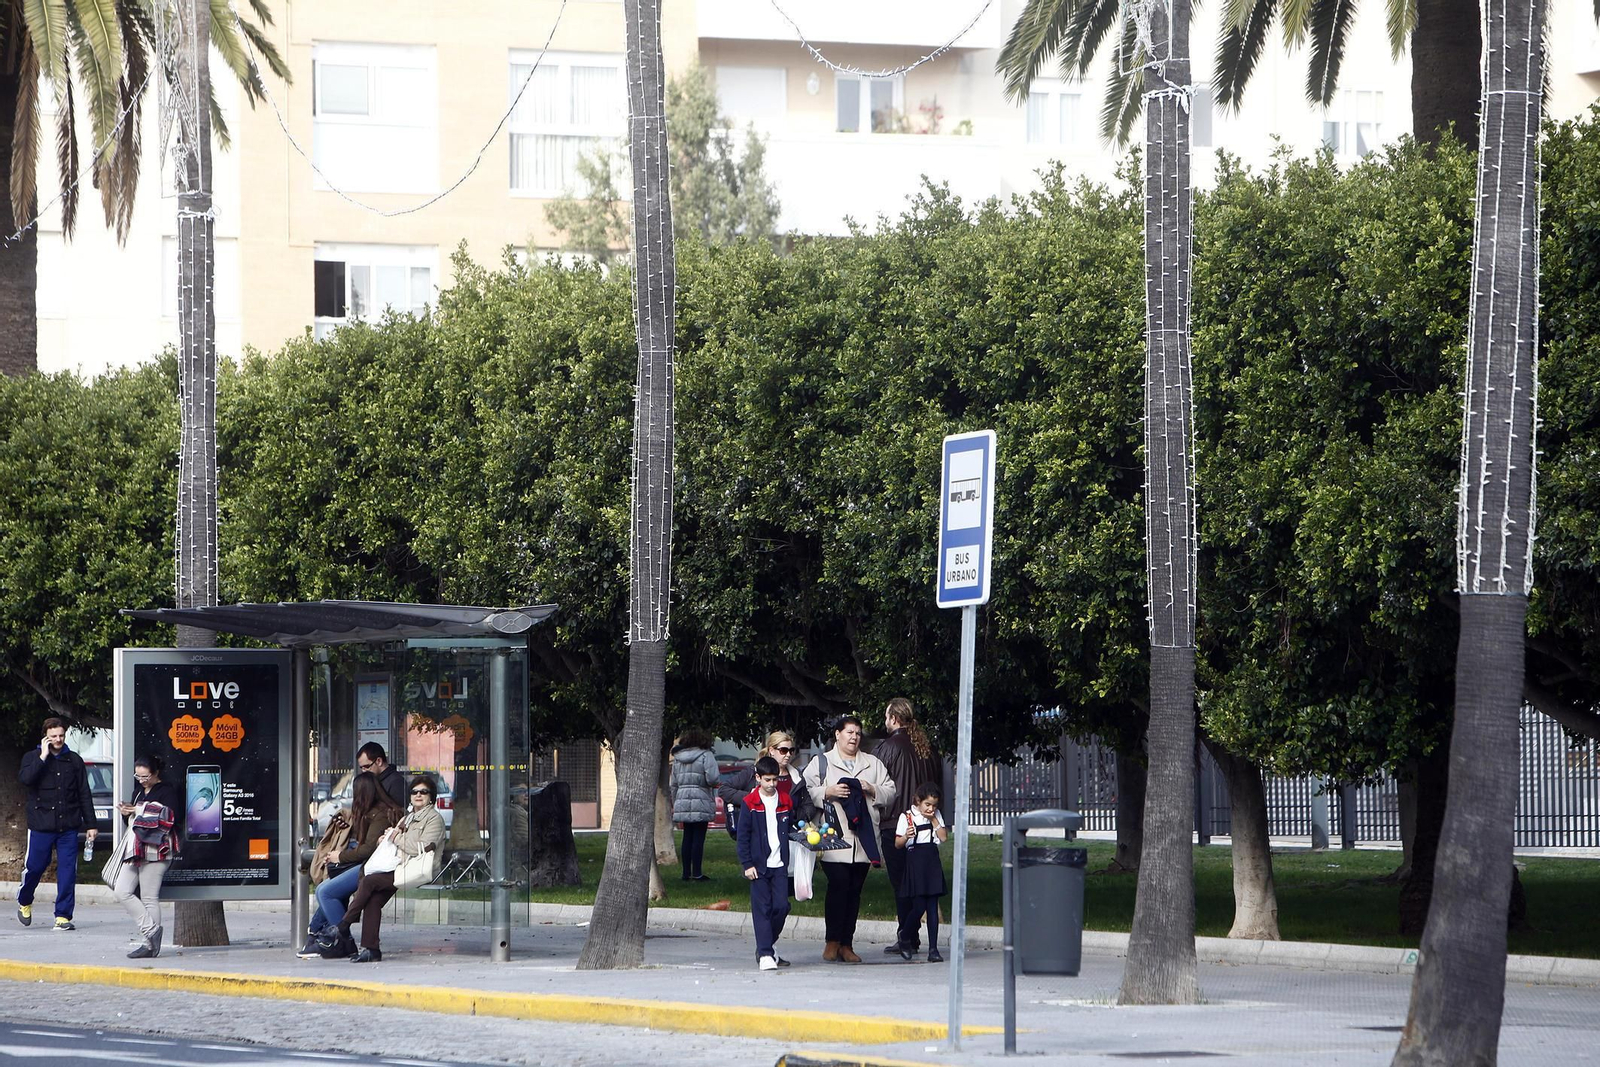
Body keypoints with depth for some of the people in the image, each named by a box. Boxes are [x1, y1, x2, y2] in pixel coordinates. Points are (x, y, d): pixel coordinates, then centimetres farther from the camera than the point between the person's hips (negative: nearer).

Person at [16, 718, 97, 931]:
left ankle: (63, 915, 0)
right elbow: (25, 778, -17)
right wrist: (43, 757, -15)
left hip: (68, 826, 2)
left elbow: (84, 795, 13)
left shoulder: (74, 760, 11)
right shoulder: (32, 757, 5)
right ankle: (24, 902, 29)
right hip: (41, 824, -2)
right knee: (34, 867, 2)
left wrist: (90, 825, 9)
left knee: (67, 871, -4)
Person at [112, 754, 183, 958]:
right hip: (135, 850, 9)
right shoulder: (139, 790, 20)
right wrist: (127, 813, 3)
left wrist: (140, 812, -14)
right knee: (121, 892, -2)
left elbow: (171, 819, -16)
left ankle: (149, 943, -1)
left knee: (149, 898, -6)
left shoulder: (167, 792, -5)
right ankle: (151, 930, 0)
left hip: (155, 850, -9)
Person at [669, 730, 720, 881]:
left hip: (682, 802, 5)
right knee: (698, 838, -3)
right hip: (701, 803, -5)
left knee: (687, 838, 10)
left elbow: (674, 784, 16)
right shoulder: (705, 756, -6)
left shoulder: (677, 758, 13)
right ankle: (696, 873, -5)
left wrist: (674, 803, 21)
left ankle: (686, 873, 10)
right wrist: (716, 781, 5)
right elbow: (713, 778, -18)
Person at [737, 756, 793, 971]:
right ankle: (765, 954, -4)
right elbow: (743, 836, -2)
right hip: (758, 866, -3)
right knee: (762, 909, -5)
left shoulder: (785, 801, 9)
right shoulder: (750, 803, -1)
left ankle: (768, 944, 19)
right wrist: (747, 864, -7)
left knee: (781, 905, -3)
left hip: (779, 865, 3)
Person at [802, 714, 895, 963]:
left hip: (863, 838, 4)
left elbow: (890, 793, 16)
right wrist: (828, 792, -12)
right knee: (838, 886, -15)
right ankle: (832, 942, -8)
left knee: (854, 891, 3)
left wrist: (872, 790, -3)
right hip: (834, 837, -4)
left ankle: (846, 944, 8)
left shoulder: (873, 764, 19)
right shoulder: (821, 763, 10)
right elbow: (805, 792, 3)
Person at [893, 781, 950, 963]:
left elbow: (943, 837, 4)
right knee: (919, 906, -8)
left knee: (932, 907, -1)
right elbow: (898, 844, -2)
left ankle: (933, 949, -1)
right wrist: (906, 837, -23)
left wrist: (934, 820, -3)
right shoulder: (907, 817, 0)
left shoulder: (936, 816, 12)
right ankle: (904, 936, 19)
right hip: (915, 861, -4)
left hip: (932, 861, 4)